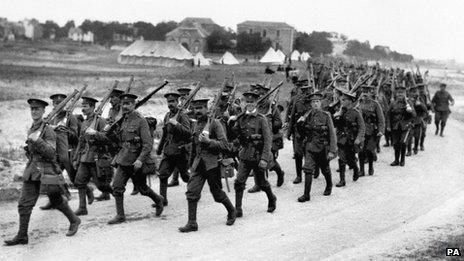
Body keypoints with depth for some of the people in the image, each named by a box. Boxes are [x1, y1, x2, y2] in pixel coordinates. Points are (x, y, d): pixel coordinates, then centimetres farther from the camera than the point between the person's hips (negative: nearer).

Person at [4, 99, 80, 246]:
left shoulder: (48, 130, -11)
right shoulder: (31, 130, 12)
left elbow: (51, 152, -20)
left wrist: (37, 140, -28)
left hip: (47, 172, -6)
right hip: (32, 171, 6)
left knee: (56, 201, 8)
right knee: (24, 204, -1)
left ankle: (74, 221, 30)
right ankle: (22, 236, 3)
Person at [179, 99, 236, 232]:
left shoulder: (215, 123, -9)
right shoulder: (197, 125, 10)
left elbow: (224, 145, -14)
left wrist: (208, 141, -24)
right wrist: (192, 163, 25)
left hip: (212, 164, -5)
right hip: (198, 164, 5)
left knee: (217, 193, 7)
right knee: (192, 192, -6)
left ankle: (231, 211, 34)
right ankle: (192, 223, -2)